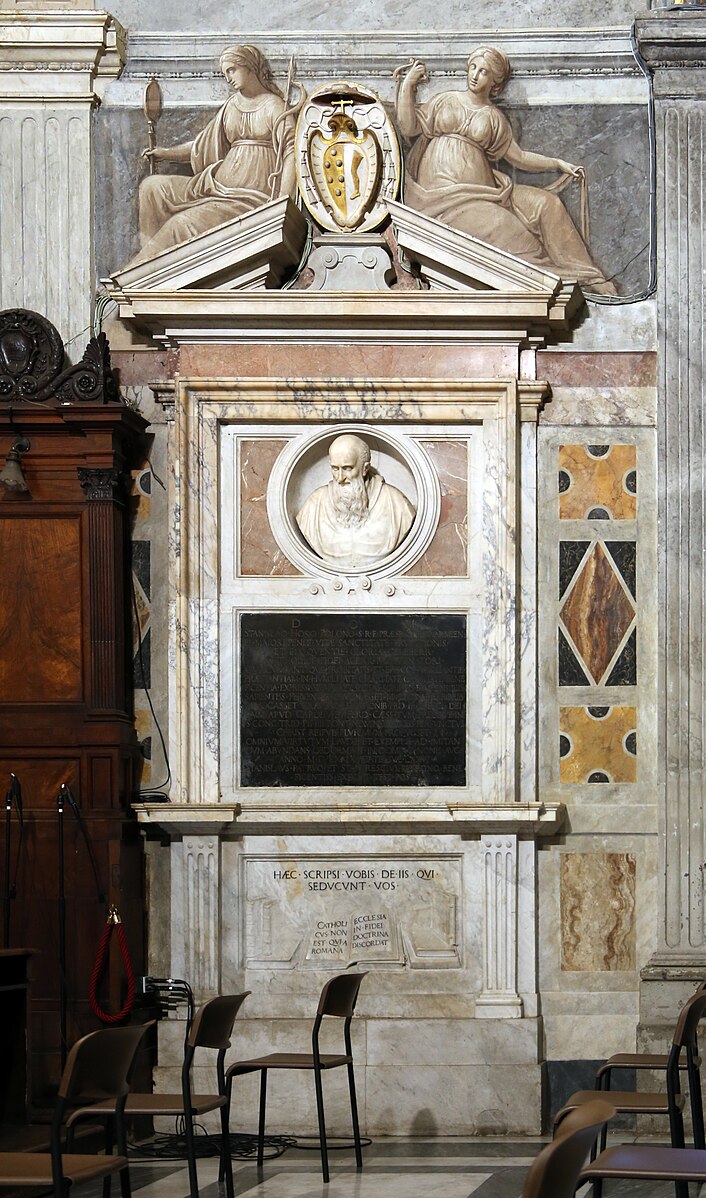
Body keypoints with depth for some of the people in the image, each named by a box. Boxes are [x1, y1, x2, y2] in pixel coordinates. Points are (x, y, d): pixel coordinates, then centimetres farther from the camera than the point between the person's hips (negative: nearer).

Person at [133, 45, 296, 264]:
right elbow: (204, 145, 28)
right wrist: (167, 153, 14)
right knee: (153, 187, -5)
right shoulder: (231, 106, 20)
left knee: (183, 223, -24)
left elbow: (291, 154, -14)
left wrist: (282, 204, -24)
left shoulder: (273, 106, -3)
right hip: (220, 186, 8)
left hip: (254, 196, -8)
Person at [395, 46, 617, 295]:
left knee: (545, 204, -15)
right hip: (444, 189, -3)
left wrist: (559, 164, 11)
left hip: (482, 189, 3)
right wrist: (408, 84, 0)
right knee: (503, 227, -28)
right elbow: (409, 127, 6)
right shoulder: (446, 101, 14)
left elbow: (518, 157, 18)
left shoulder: (494, 118, 18)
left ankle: (585, 277, -17)